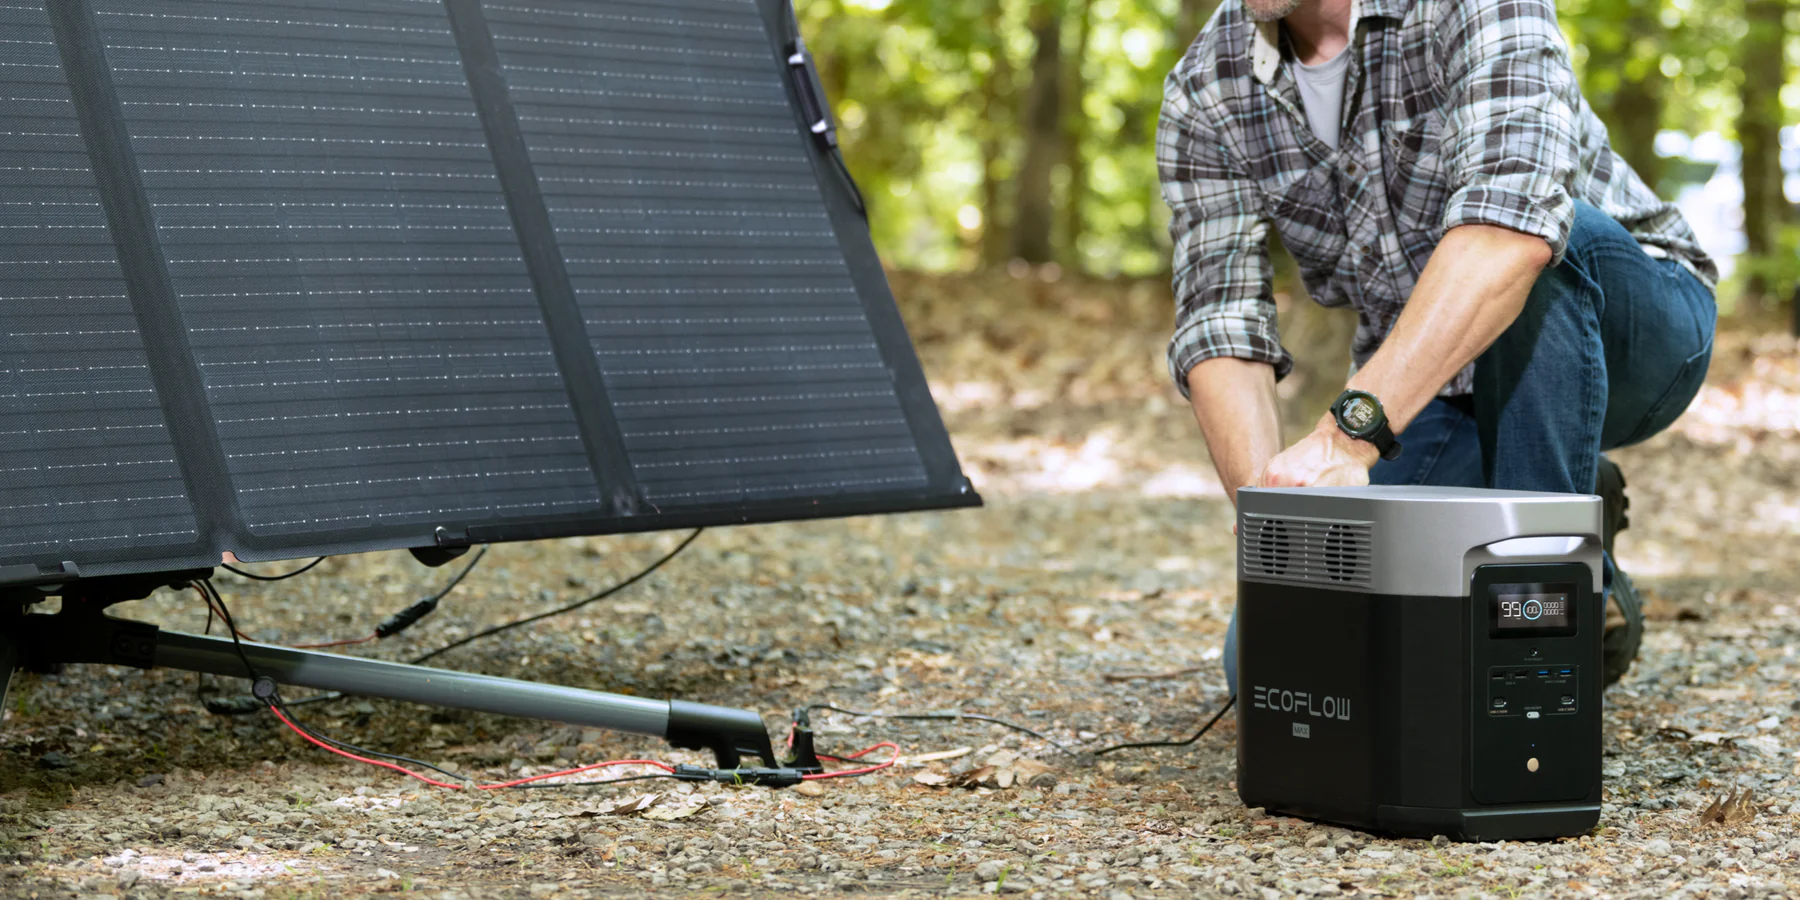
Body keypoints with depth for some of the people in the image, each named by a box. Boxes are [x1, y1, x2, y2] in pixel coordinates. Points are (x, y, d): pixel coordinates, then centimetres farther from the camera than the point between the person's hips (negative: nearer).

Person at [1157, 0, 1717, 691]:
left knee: (1544, 239, -37)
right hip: (1428, 395, 5)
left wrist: (1350, 432, -53)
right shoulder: (1203, 95, -10)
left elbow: (1514, 225, -42)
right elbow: (1218, 324, -18)